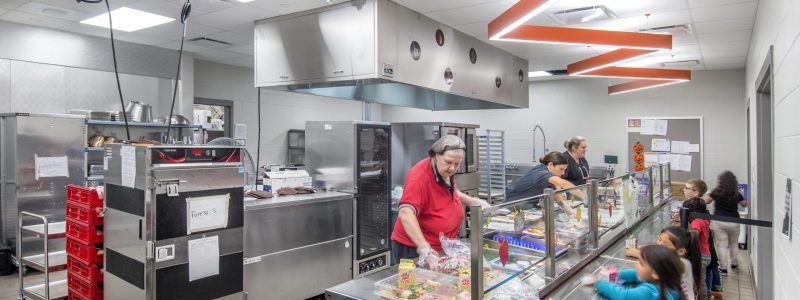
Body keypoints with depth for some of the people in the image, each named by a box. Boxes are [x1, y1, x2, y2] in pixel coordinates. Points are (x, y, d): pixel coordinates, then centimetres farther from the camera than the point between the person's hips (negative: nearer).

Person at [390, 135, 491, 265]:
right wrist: (424, 248, -42)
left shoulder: (447, 171, -1)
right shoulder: (420, 176, -25)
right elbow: (405, 213, -36)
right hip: (415, 249, -7)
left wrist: (472, 201, 9)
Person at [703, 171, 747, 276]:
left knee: (722, 245, 1)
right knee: (734, 244, 22)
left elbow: (705, 201, -1)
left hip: (719, 222, -3)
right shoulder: (737, 194, -2)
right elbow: (744, 204, 14)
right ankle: (734, 263, 39)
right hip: (734, 222, 3)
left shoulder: (716, 192, -10)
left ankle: (723, 268, 3)